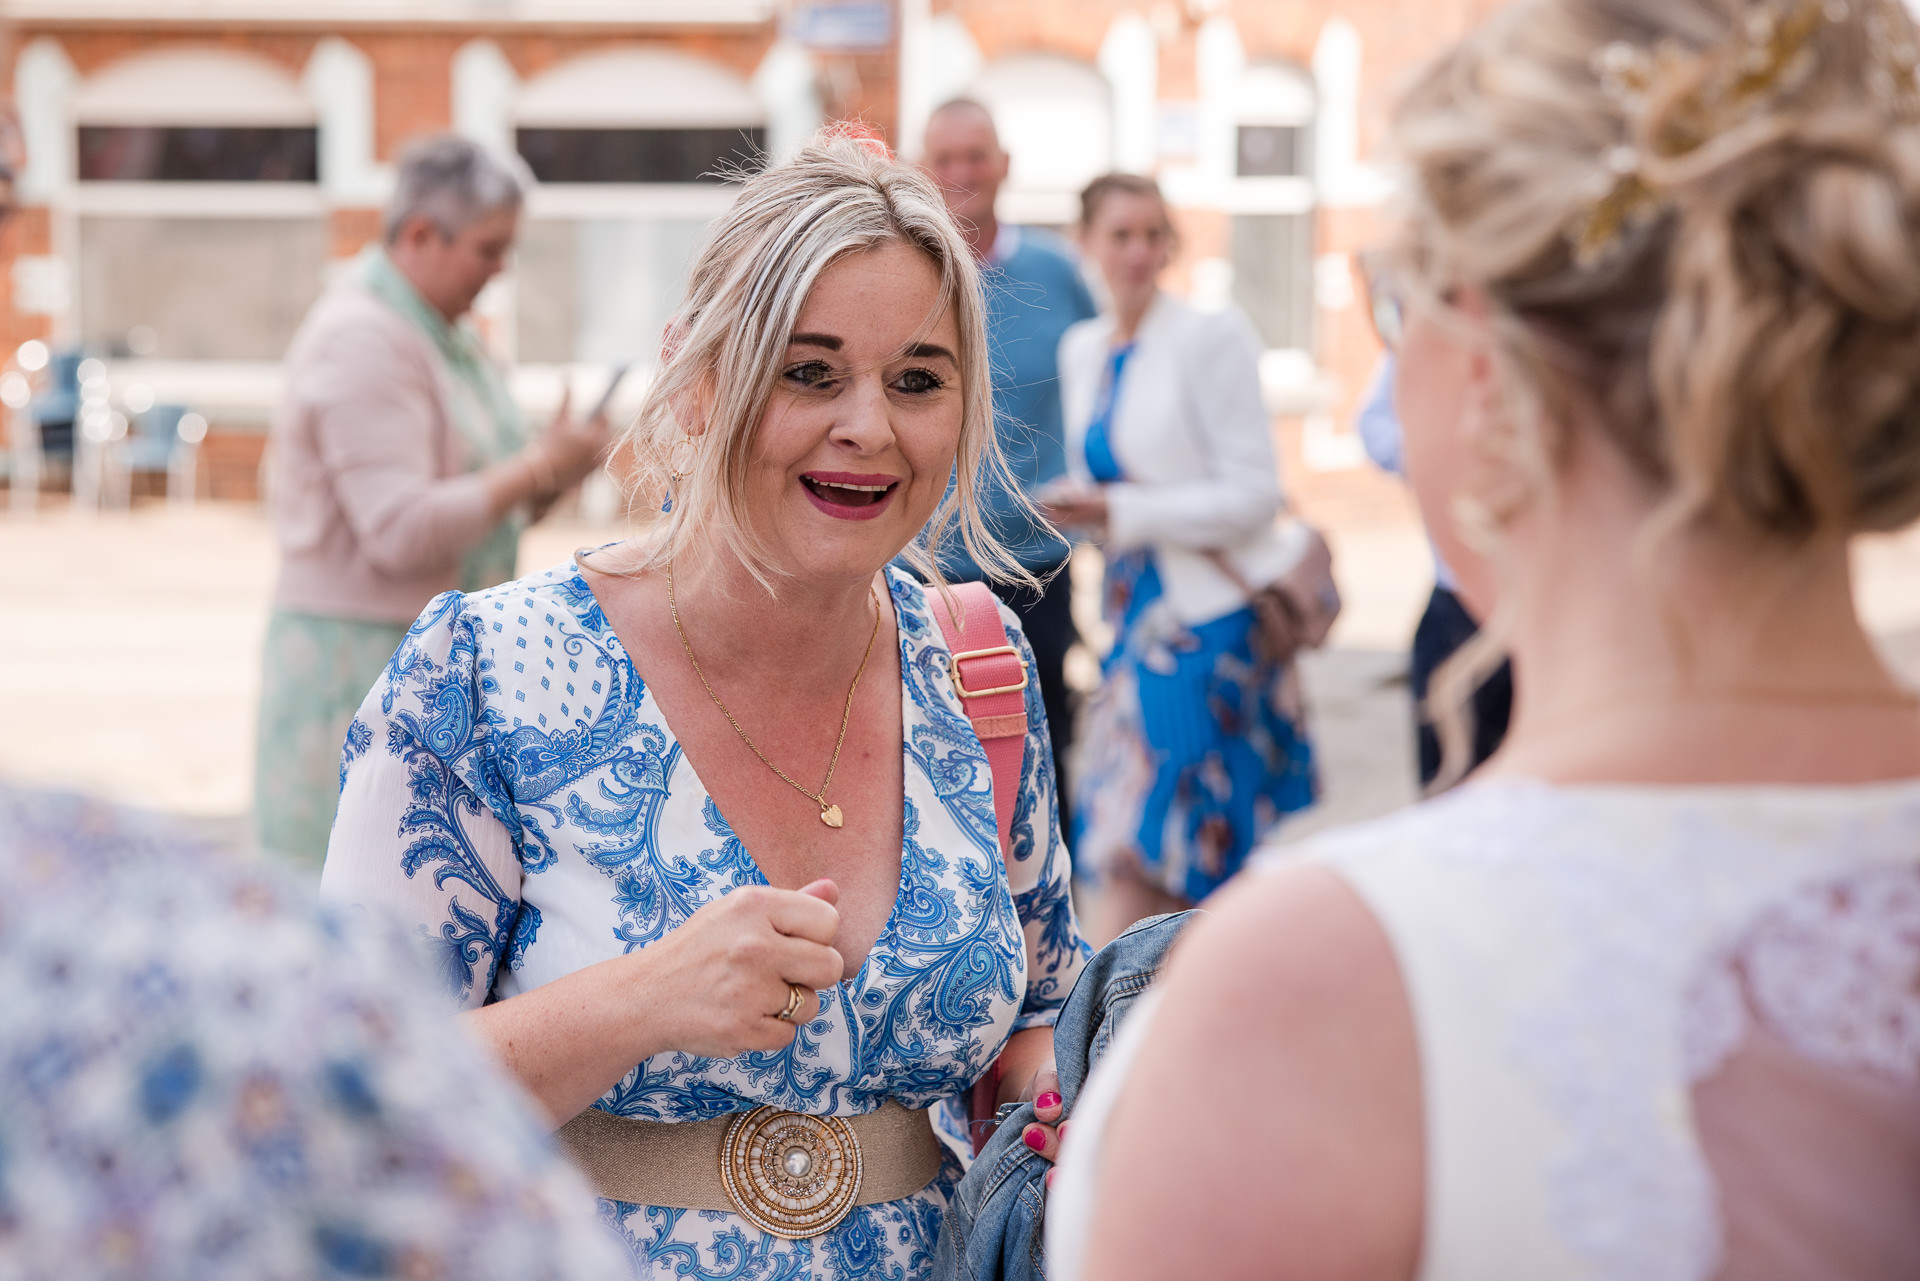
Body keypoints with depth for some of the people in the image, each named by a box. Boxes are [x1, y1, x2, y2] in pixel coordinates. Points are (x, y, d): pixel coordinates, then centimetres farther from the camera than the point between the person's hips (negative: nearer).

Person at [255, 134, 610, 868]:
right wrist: (537, 470, -17)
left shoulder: (442, 332, 15)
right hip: (365, 662, -9)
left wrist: (541, 484, 1)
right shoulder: (360, 339, -16)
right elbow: (402, 533, -23)